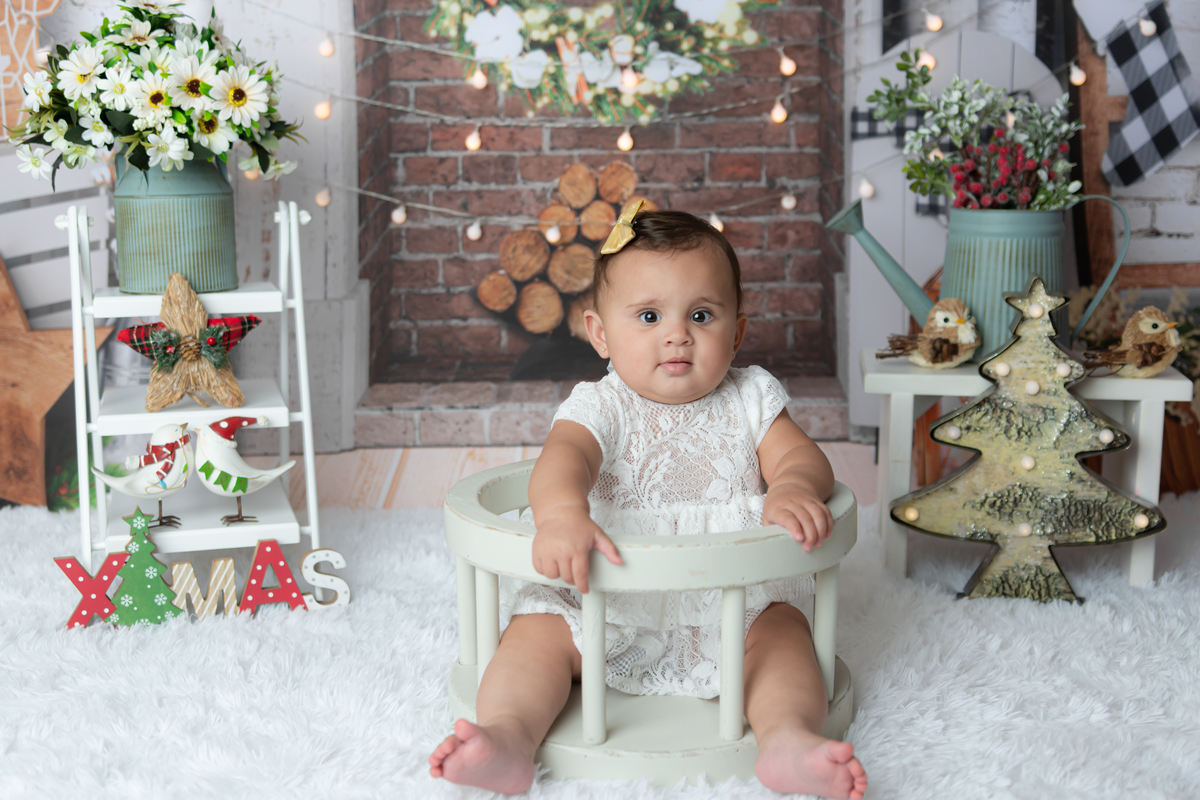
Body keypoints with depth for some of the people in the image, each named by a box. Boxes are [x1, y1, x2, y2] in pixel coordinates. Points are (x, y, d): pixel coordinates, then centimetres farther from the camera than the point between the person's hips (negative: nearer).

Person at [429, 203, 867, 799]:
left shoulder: (750, 400, 3)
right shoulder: (601, 408, -8)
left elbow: (801, 456, -7)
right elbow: (563, 456, -28)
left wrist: (792, 488, -35)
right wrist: (562, 512, -54)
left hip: (730, 602, 1)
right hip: (609, 604, -1)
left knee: (781, 627, -23)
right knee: (538, 630, -19)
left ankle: (787, 737, -38)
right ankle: (508, 736, -33)